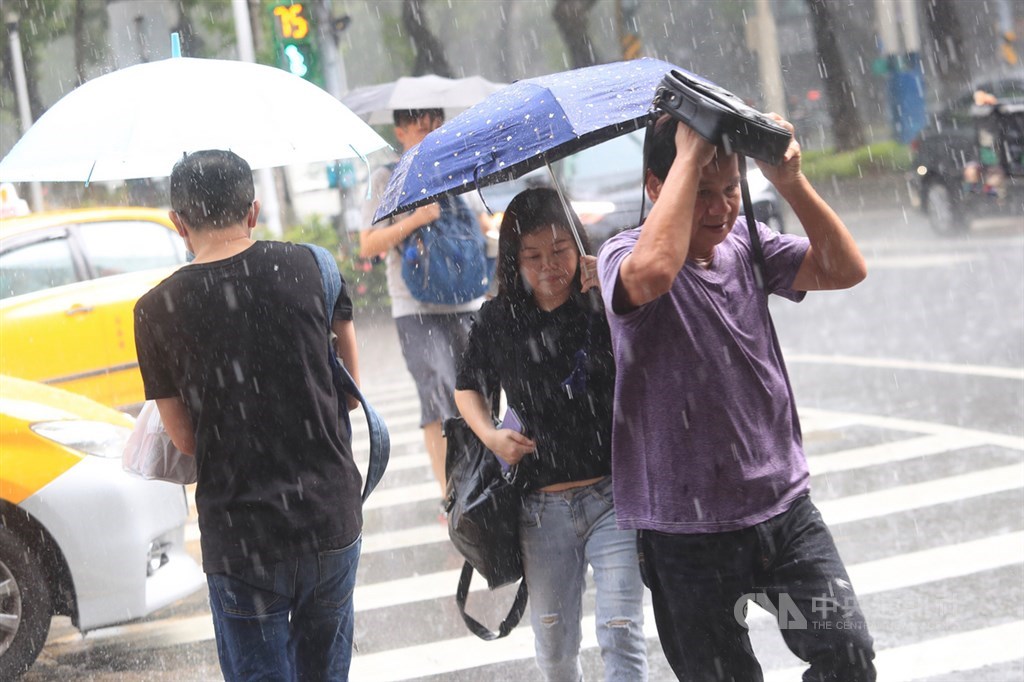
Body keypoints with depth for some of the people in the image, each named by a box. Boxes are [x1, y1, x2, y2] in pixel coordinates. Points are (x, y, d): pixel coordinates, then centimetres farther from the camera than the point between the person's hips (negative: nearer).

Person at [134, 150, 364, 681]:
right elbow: (352, 386, 8)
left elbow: (185, 440, -2)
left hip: (240, 540, -2)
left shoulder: (157, 311, -8)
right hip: (333, 518, 2)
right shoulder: (310, 268, -3)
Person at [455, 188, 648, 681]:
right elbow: (467, 387, 17)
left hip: (613, 496, -3)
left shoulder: (604, 304, -8)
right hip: (543, 506, 3)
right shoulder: (499, 321, 1)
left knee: (621, 638, -9)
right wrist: (490, 437, 0)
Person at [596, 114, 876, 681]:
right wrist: (690, 156, -27)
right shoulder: (624, 255, -12)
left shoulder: (744, 244, 6)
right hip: (690, 526, -4)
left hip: (785, 506, 5)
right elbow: (653, 272, -37)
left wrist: (791, 183, -15)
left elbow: (845, 269, -3)